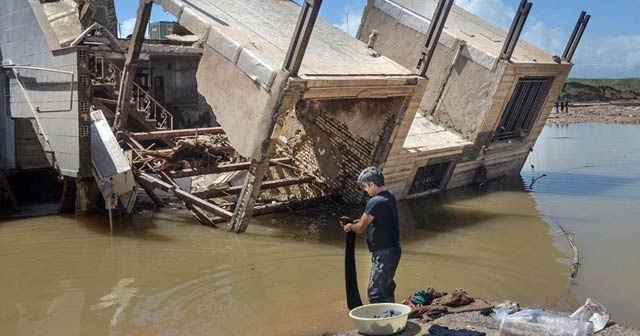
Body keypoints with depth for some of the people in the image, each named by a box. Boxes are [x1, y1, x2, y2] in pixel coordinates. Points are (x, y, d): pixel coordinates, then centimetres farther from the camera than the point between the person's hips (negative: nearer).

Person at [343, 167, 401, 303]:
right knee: (387, 287, 21)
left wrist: (350, 226, 8)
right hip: (393, 250, 10)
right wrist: (358, 221, 14)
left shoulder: (375, 202, -20)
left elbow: (360, 228, -12)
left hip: (383, 253, -10)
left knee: (375, 292, -6)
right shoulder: (389, 197, 9)